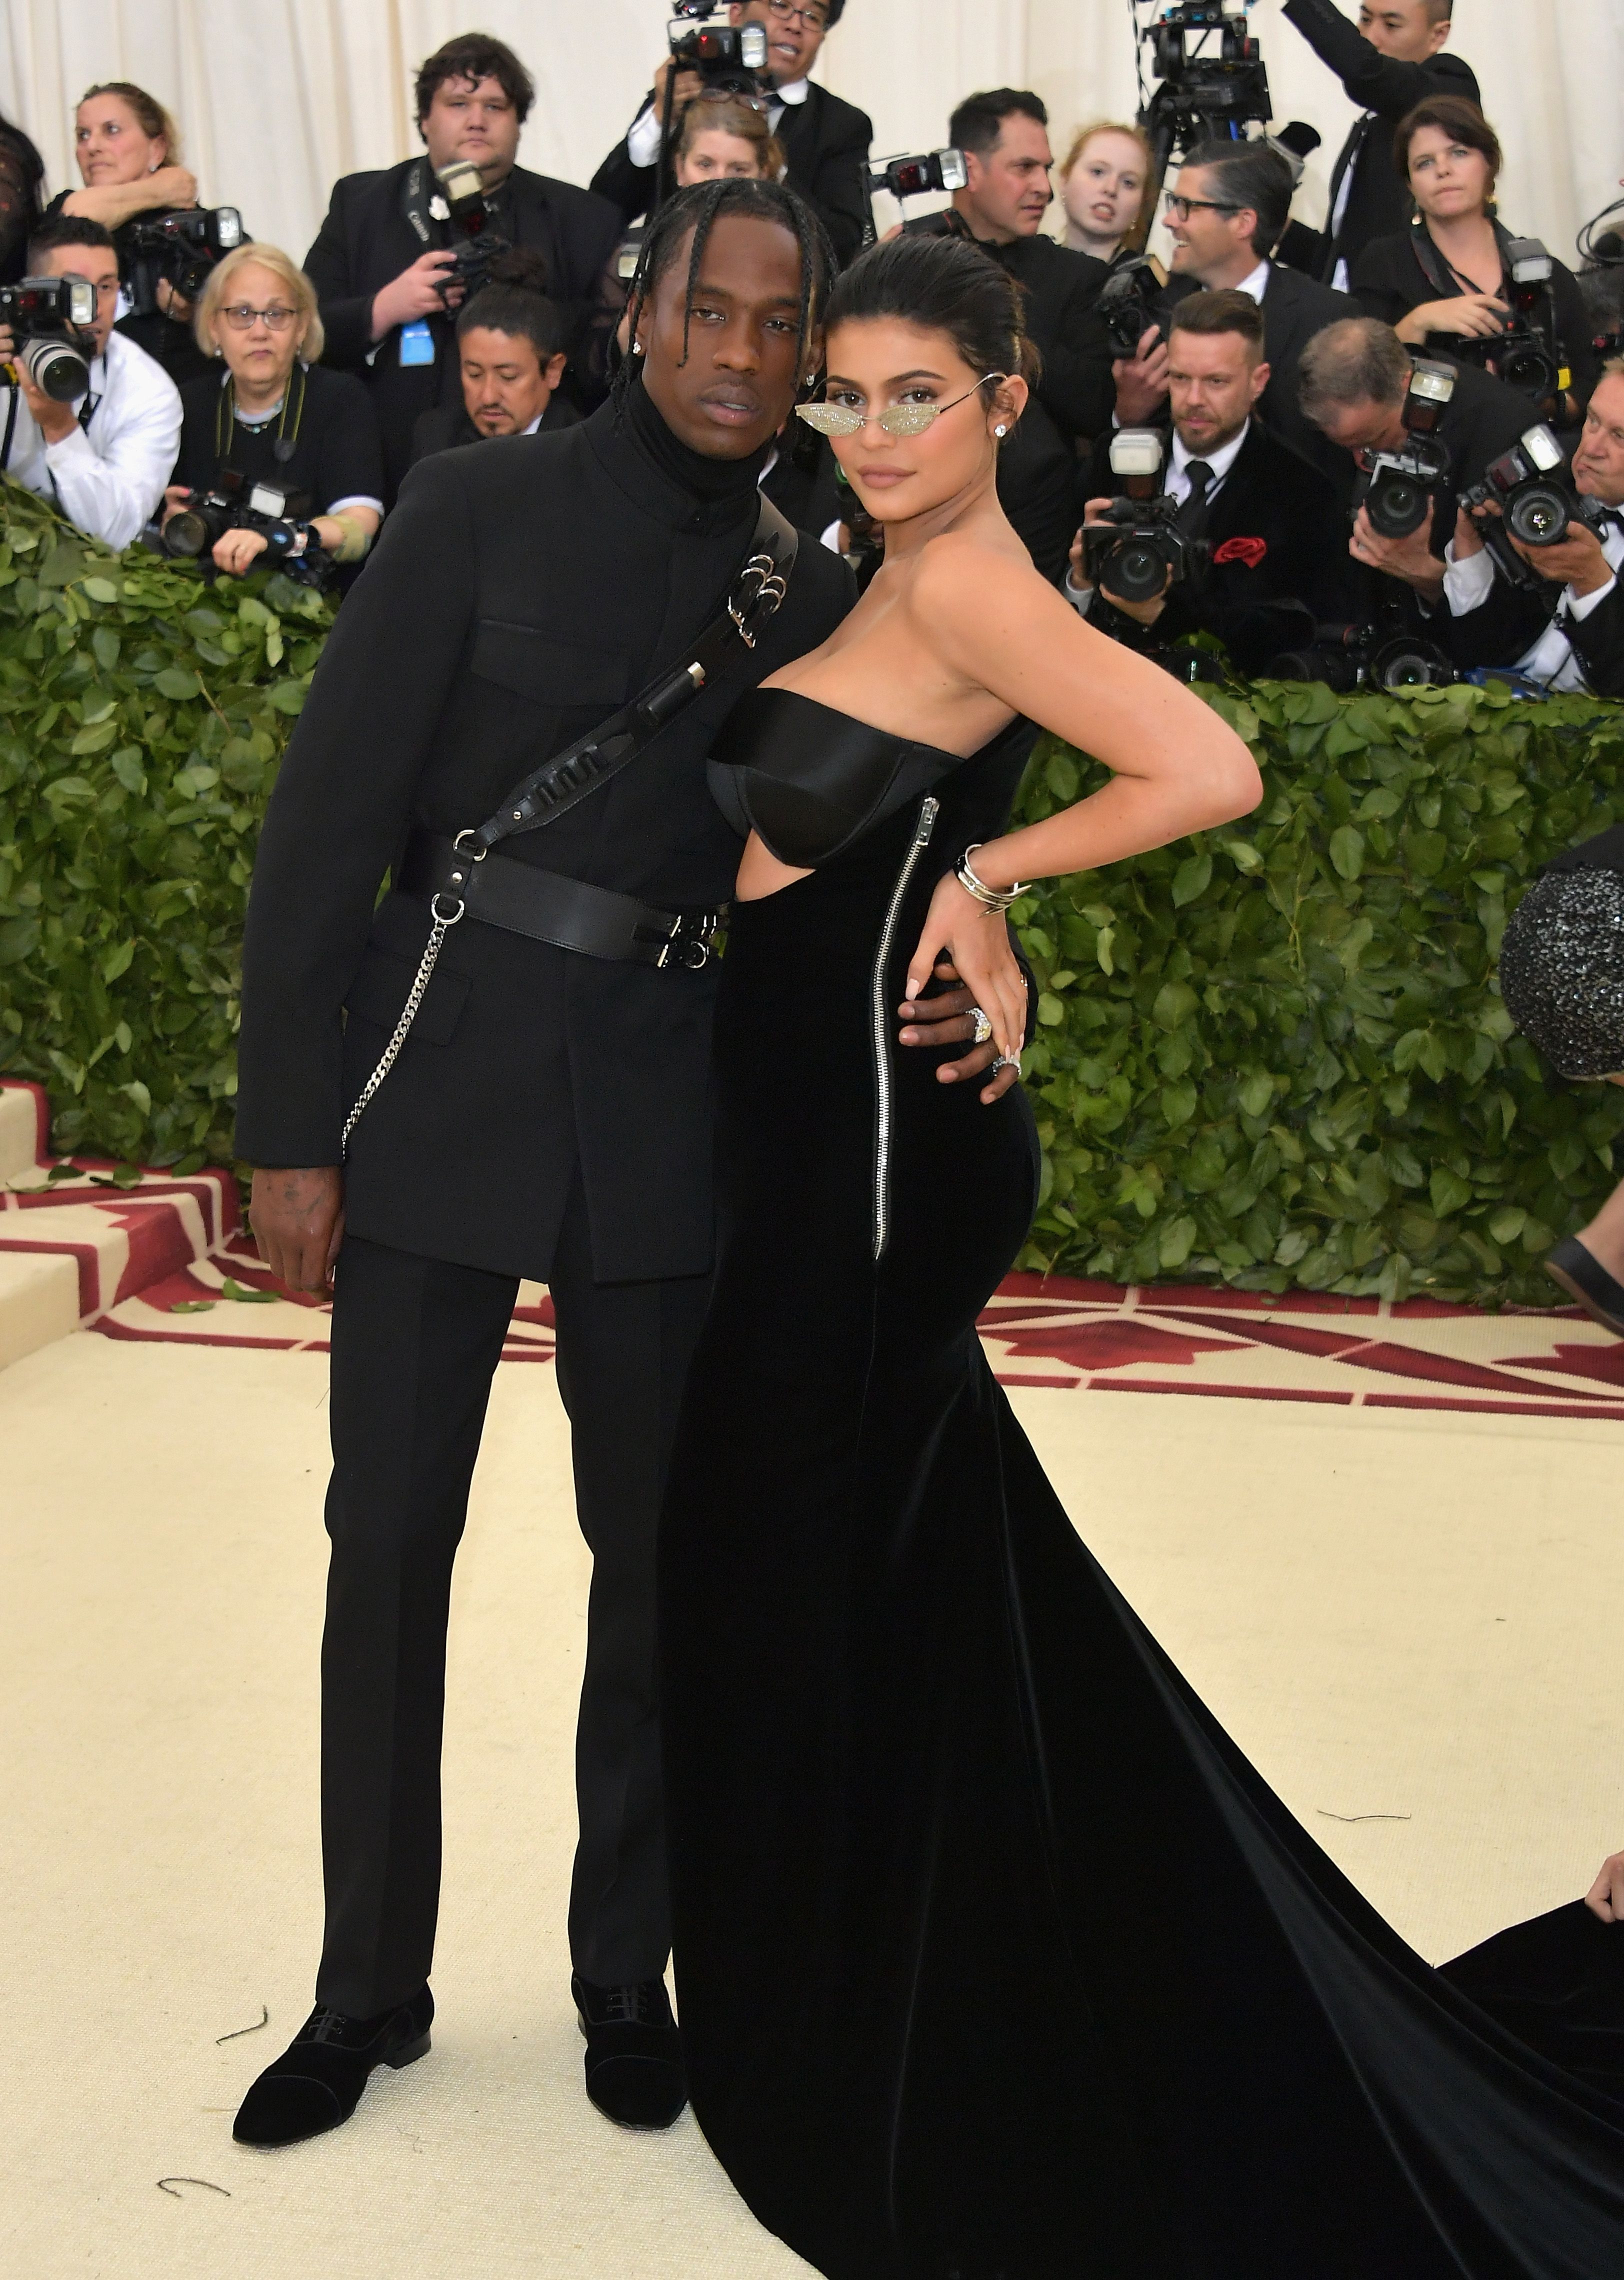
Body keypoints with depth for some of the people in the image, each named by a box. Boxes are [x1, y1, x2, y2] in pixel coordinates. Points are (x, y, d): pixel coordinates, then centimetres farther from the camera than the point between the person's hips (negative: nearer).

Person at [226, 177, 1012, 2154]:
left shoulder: (810, 595, 8)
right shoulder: (479, 511, -2)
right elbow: (328, 820, -5)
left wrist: (958, 990, -14)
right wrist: (289, 1128, -9)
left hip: (669, 1116, 3)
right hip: (440, 1084, -2)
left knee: (658, 1549, 8)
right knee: (388, 1541, 4)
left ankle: (628, 1970, 25)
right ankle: (369, 1987, 20)